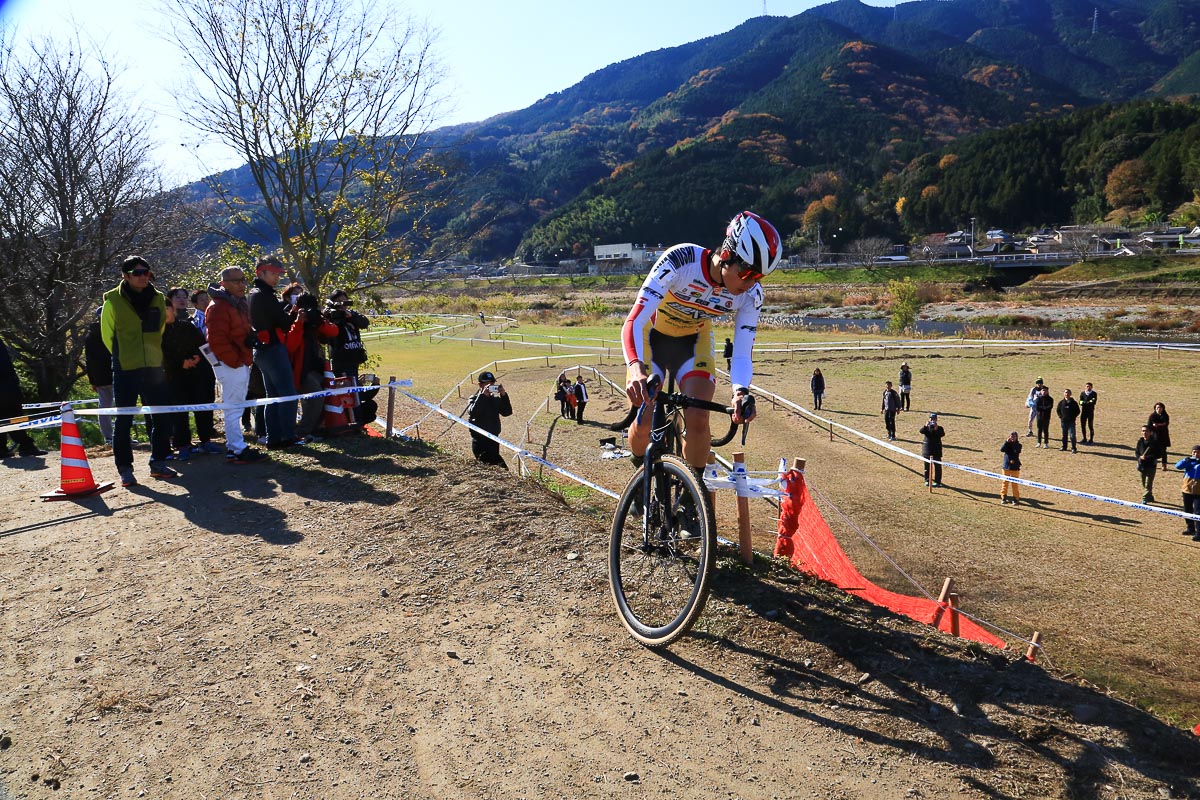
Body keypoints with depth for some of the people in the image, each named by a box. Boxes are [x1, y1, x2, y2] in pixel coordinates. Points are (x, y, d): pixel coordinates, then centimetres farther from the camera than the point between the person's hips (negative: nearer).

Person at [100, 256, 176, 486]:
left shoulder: (158, 298, 7)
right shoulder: (113, 300, -3)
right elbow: (107, 335, 5)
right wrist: (123, 358, 9)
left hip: (154, 368, 4)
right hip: (125, 371, -4)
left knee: (162, 418, 5)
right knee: (123, 421, 0)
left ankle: (158, 462, 18)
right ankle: (125, 469, 8)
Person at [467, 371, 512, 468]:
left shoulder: (496, 400, 10)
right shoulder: (474, 399, -2)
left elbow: (507, 412, -5)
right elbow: (472, 412, -23)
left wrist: (503, 395, -16)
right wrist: (483, 395, -28)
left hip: (494, 441, 5)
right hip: (480, 442, -5)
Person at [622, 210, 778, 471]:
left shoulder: (750, 295, -23)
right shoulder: (680, 260, -36)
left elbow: (742, 355, -20)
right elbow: (635, 320, -41)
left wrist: (740, 392, -42)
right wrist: (636, 368, -59)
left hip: (694, 340, 2)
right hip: (652, 335, -2)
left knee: (697, 420, -18)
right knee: (643, 423, -12)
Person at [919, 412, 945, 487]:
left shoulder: (939, 428, 0)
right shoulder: (926, 427, 4)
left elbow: (942, 434, -18)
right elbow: (921, 431, -14)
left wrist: (936, 428, -29)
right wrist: (925, 426, -29)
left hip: (936, 450, -2)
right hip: (927, 448, 2)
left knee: (937, 466, -1)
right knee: (927, 466, 9)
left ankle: (937, 481, 4)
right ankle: (927, 480, 19)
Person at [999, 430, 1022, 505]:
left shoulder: (1018, 445, -3)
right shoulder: (1007, 444, 1)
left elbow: (1017, 451, -22)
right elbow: (1002, 449, -16)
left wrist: (1014, 442, -22)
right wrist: (1007, 441, -23)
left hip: (1015, 467, -2)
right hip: (1006, 466, 2)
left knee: (1015, 484, 2)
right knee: (1005, 482, 8)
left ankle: (1016, 498, 10)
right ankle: (1003, 498, 16)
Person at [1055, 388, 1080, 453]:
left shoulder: (1073, 402, -1)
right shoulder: (1061, 402, 6)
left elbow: (1077, 411, 5)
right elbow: (1058, 410, 15)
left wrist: (1074, 417, -5)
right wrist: (1060, 416, 3)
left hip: (1071, 421, -3)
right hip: (1063, 421, 3)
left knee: (1072, 435, -8)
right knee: (1064, 435, 13)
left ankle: (1073, 448, -3)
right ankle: (1064, 446, 24)